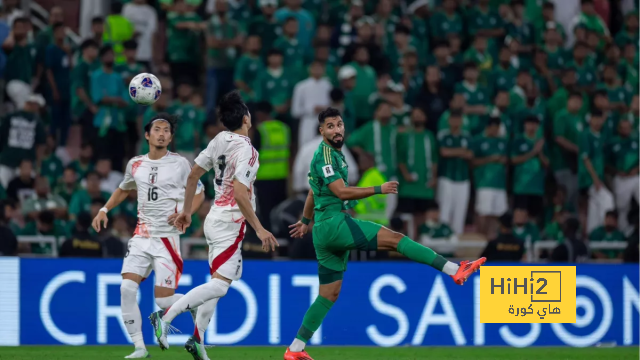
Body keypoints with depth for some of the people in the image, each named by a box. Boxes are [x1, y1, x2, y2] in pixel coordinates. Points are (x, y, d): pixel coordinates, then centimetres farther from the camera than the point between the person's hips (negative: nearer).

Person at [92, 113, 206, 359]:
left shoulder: (180, 164, -2)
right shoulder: (135, 164, 9)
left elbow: (198, 194, 5)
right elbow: (124, 189, 27)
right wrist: (104, 210, 15)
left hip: (167, 238, -4)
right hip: (141, 236, 4)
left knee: (163, 300, -9)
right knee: (127, 288, -13)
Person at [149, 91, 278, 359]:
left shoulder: (219, 140, 6)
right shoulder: (245, 149, -17)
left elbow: (193, 174, 12)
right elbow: (239, 193, -24)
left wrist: (186, 210, 24)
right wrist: (259, 229, -20)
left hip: (215, 217, 9)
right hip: (230, 223, -9)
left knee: (218, 282, 15)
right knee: (219, 284, -14)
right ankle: (165, 316, -25)